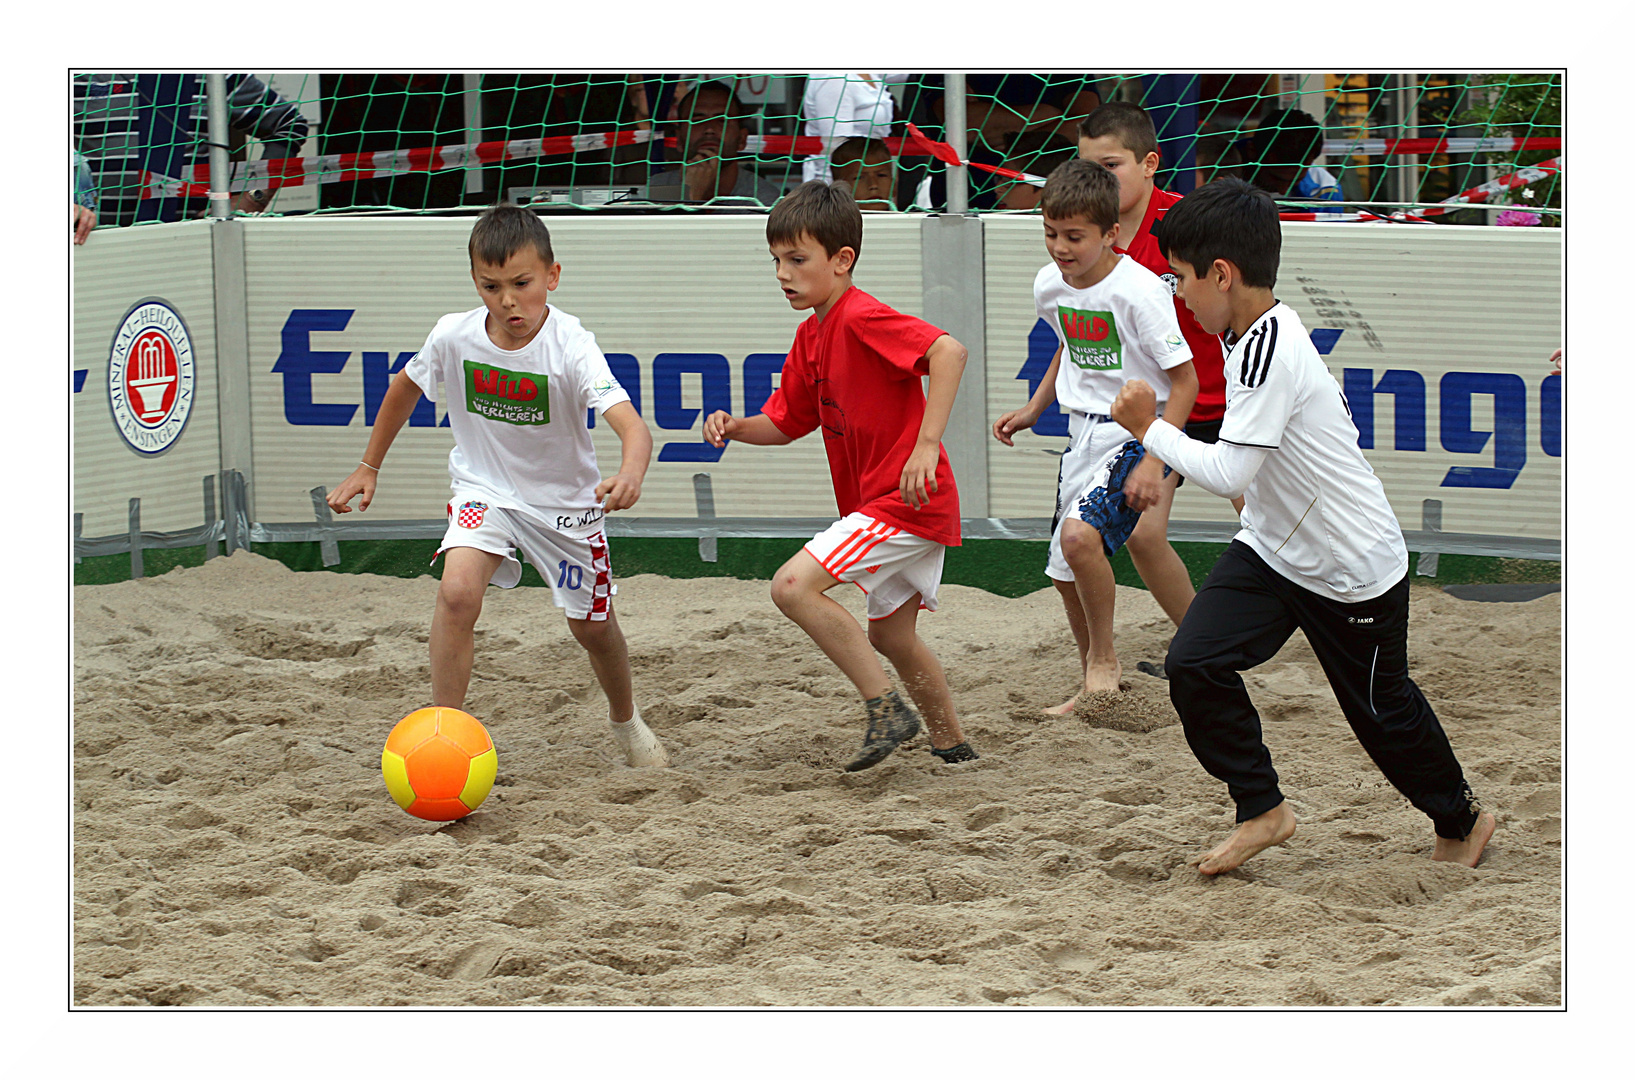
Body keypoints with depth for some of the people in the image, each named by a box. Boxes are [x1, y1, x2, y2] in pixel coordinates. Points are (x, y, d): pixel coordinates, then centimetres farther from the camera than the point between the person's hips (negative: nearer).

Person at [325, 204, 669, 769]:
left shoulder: (570, 346, -29)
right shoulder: (454, 336, -18)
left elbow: (631, 425, -41)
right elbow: (405, 388, 5)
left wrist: (632, 471, -63)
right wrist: (368, 467, 10)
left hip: (563, 499, -1)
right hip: (484, 489, 1)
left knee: (592, 626, 15)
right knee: (457, 591, -26)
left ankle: (626, 719, 46)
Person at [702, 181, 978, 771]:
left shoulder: (863, 318, -18)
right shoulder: (811, 336, 12)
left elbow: (949, 350, -31)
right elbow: (784, 422, 20)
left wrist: (926, 444, -35)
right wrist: (735, 426, -2)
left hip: (907, 499, -11)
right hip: (879, 503, 11)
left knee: (793, 586, -20)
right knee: (891, 635, 22)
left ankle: (887, 709, -14)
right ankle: (952, 744, 36)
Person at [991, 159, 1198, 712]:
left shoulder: (1139, 290, -21)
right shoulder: (1050, 286, 1)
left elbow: (1185, 380, -18)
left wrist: (1154, 461, -24)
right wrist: (1033, 409, 16)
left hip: (1138, 433, -8)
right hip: (1083, 433, 8)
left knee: (1081, 534, -28)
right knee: (1065, 571, 10)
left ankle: (1104, 662, -7)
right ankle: (1096, 686, 32)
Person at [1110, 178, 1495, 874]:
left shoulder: (1271, 348, -29)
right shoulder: (1249, 333, 0)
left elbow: (1228, 473, -33)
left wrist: (1149, 428, -24)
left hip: (1355, 570, -8)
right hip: (1272, 548, 8)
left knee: (1382, 709, 10)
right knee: (1193, 664, -9)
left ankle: (1461, 821, 34)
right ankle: (1262, 810, 5)